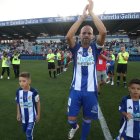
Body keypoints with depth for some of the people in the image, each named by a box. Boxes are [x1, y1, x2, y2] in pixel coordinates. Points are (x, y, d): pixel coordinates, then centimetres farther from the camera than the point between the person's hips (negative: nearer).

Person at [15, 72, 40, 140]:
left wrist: (38, 114, -4)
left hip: (32, 116, -4)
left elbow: (38, 103, -10)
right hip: (23, 116, 5)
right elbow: (18, 103, 2)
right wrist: (18, 114, 4)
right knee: (25, 130, 23)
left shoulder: (33, 91, -24)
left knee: (29, 132, -7)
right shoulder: (18, 91, -13)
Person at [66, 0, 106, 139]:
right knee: (71, 119, 5)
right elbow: (68, 36, -19)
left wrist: (91, 12, -13)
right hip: (76, 90, 0)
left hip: (90, 91, 1)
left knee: (87, 119, 15)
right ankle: (74, 127, 42)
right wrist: (83, 15, -16)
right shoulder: (76, 48, 0)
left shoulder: (95, 48, 1)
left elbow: (103, 32, -17)